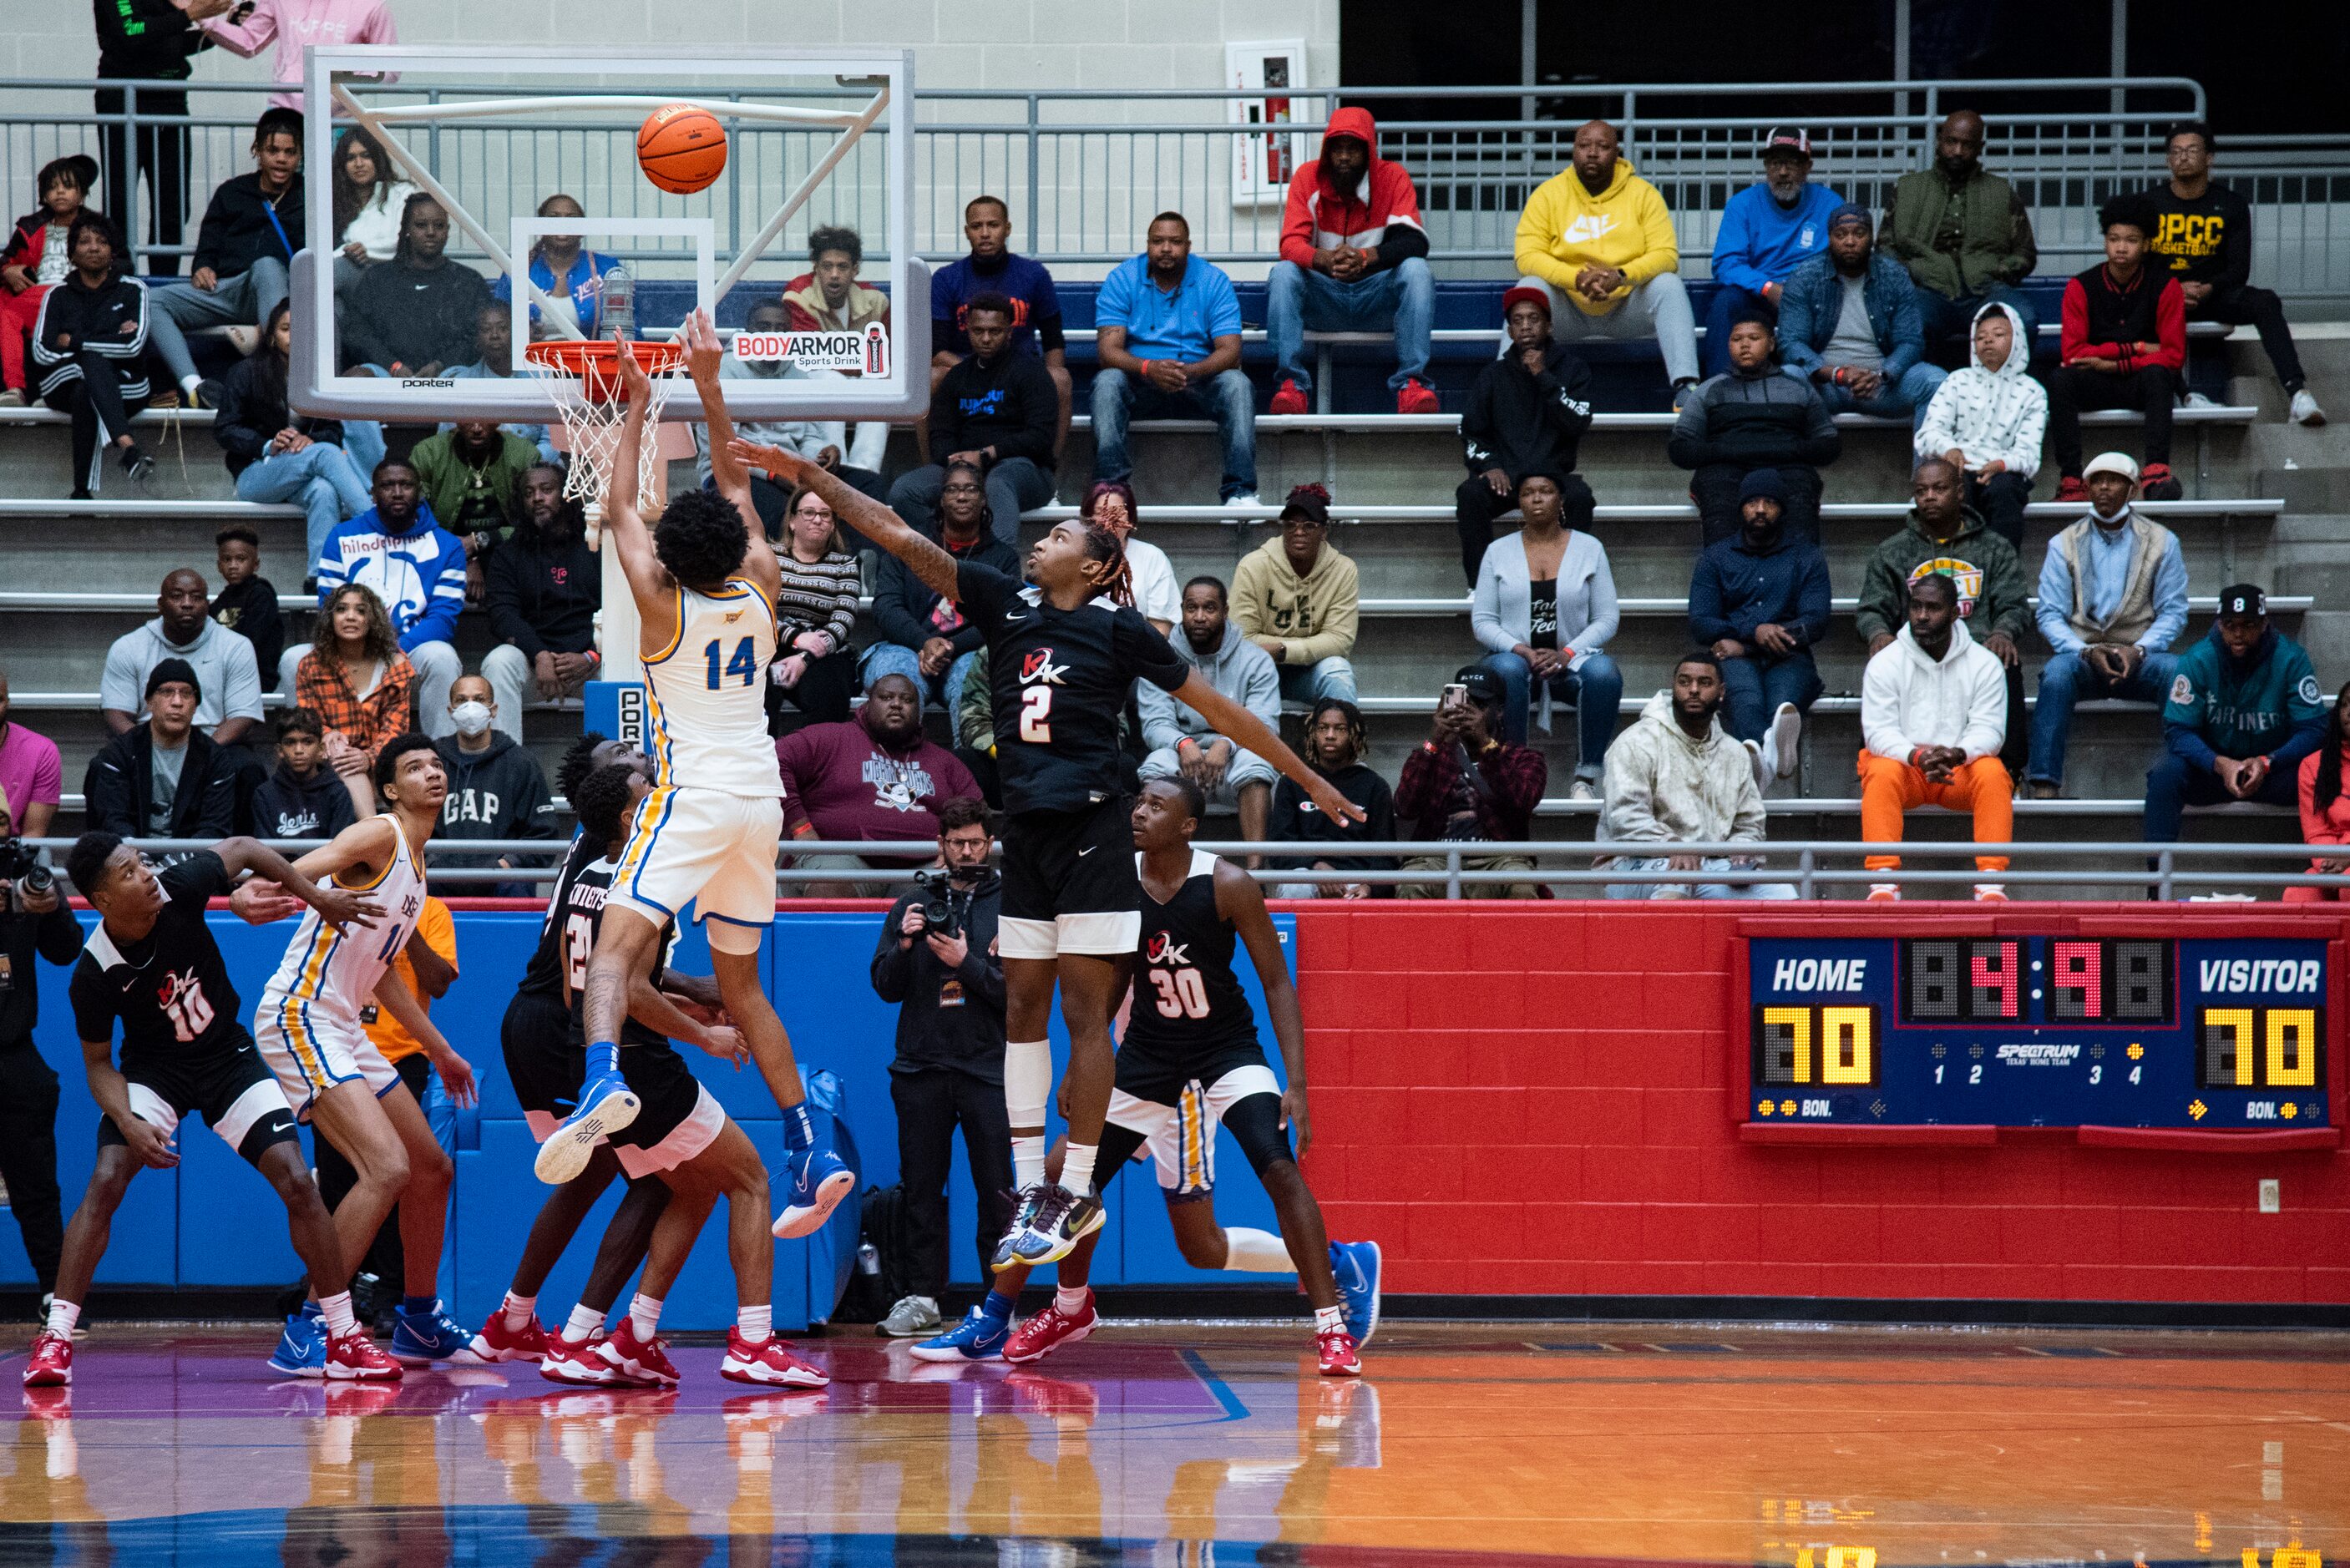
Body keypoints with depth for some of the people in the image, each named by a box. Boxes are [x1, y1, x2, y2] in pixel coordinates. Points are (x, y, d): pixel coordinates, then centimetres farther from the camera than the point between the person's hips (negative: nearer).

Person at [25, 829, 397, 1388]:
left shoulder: (178, 889, -24)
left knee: (298, 1184, -10)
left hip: (229, 1059, 2)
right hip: (152, 1070, -2)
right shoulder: (93, 975, -25)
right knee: (105, 1183, -24)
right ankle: (55, 1339, -19)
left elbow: (243, 849, -3)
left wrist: (317, 897, -3)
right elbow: (99, 1064, -12)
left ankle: (344, 1340, 1)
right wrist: (128, 1123, -30)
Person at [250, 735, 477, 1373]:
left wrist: (440, 1051, 35)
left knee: (432, 1169, 16)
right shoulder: (380, 836, -9)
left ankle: (418, 1324, 31)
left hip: (343, 1029, 10)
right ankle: (307, 1331, -20)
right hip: (299, 1017, -10)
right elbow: (300, 868, -27)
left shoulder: (416, 865, 19)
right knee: (387, 1167, -22)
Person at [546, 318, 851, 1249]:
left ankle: (602, 1079, -50)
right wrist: (708, 387, 18)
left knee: (620, 938, -20)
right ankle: (811, 1154, 11)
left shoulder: (663, 605, -5)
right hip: (761, 800, 6)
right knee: (740, 983, 16)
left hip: (692, 797, -6)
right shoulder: (760, 591, 5)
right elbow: (736, 485, 18)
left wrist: (637, 408, 15)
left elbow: (619, 508, 7)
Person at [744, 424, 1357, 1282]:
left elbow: (1218, 707, 2)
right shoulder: (1006, 603, 8)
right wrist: (808, 474, -2)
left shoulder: (1119, 629, -3)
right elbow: (902, 539, 3)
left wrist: (1311, 780, 4)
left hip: (1090, 833, -5)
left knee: (1084, 1011, -3)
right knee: (1022, 1009, 7)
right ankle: (1031, 1193, 12)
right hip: (1024, 832, 5)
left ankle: (1078, 1192, 4)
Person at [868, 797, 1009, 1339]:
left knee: (996, 1190, -4)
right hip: (921, 1068, 2)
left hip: (987, 1069, -2)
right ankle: (922, 1298, 8)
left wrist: (967, 963, -14)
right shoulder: (914, 904, 11)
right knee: (921, 1188, 3)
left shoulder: (1012, 907, 4)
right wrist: (903, 945, -10)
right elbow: (886, 988, 8)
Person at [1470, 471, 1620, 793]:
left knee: (1603, 671, -35)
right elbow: (1482, 621, 4)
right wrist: (1522, 651, -15)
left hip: (1571, 660, 0)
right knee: (1507, 670, -37)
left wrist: (1567, 654, -13)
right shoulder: (1498, 552, 10)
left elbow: (1606, 619, 4)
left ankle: (1586, 776, -28)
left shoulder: (1589, 548, 8)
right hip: (1516, 656, 0)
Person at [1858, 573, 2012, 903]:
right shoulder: (1885, 663, 0)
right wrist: (1917, 756, -29)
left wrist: (1958, 754, -29)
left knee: (1992, 773, -31)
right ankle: (1883, 883, -42)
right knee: (1882, 774, -34)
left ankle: (1991, 881, -36)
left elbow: (1988, 729, -7)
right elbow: (1878, 731, -8)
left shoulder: (1984, 664, 2)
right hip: (1903, 763, 0)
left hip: (1962, 767, 0)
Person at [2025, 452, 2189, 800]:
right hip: (2082, 653, 0)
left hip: (2140, 657, 0)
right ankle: (2042, 785, -40)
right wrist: (2087, 652, -15)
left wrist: (2138, 650, -14)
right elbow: (2050, 615, 3)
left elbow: (2173, 612, 5)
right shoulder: (2064, 545, 10)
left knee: (2177, 672, -34)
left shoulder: (2162, 543, 9)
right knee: (2057, 674, -35)